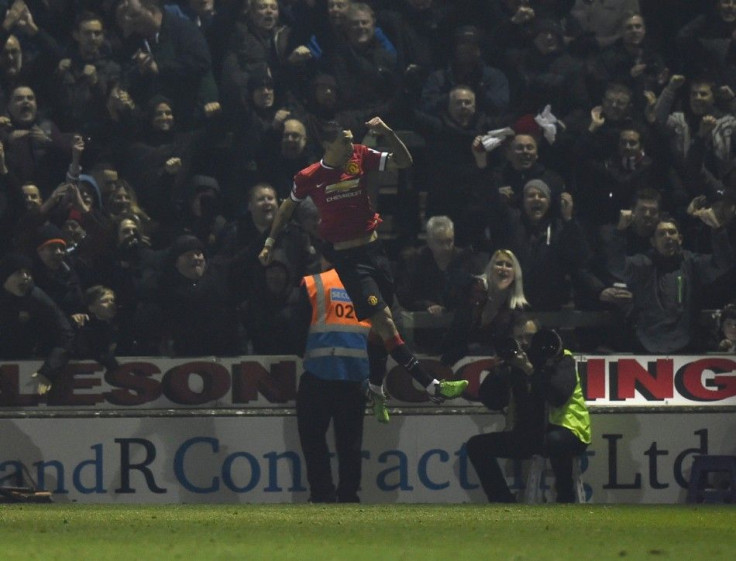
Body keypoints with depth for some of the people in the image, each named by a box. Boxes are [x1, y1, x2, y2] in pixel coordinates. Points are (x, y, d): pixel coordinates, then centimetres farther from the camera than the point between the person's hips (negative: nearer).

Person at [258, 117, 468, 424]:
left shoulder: (361, 157, -1)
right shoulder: (308, 177, -5)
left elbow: (404, 162, -4)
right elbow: (288, 206, 12)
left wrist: (388, 133, -18)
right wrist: (270, 242, 13)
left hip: (374, 248, 4)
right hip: (347, 258, -4)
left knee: (379, 328, 10)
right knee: (385, 322, -14)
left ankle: (376, 391, 28)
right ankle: (432, 386, -18)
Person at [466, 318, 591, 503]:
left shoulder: (560, 359, -7)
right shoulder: (514, 364, 8)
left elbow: (559, 397, -25)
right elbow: (492, 402, -2)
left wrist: (530, 370, -27)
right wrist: (503, 368, -13)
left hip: (566, 431, -6)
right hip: (529, 433, 6)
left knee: (555, 441, -41)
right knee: (477, 445, -3)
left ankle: (565, 500, -19)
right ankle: (505, 503, -2)